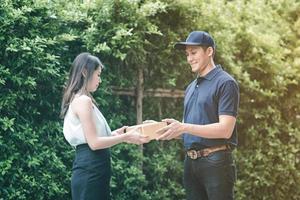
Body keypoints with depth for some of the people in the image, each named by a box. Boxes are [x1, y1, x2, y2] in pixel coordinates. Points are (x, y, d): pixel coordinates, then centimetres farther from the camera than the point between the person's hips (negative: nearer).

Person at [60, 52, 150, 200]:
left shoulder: (78, 100, 17)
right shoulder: (83, 100, -13)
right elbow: (94, 143, -17)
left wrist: (114, 134, 17)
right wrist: (125, 137, -10)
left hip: (90, 170, 10)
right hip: (90, 172, -10)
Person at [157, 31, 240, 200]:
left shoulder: (225, 83, -7)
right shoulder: (191, 88, 18)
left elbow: (225, 129, -16)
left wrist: (184, 127, -22)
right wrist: (169, 129, 0)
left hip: (216, 162, -7)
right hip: (191, 162, 7)